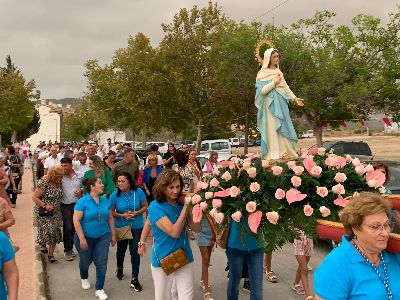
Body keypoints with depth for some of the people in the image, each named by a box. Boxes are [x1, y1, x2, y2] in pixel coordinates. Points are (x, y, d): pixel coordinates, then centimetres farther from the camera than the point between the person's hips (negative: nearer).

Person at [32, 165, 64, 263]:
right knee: (48, 230, -16)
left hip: (55, 213, 6)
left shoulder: (58, 182, 1)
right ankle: (42, 243, 18)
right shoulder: (44, 182, -19)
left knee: (55, 233, 4)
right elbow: (34, 197, -16)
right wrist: (45, 205, -21)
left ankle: (50, 254, 19)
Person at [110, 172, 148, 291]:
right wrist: (122, 215, -23)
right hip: (121, 227, 1)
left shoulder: (138, 192, -13)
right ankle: (119, 269, 51)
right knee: (121, 250, 21)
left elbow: (145, 206, -4)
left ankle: (135, 279, 10)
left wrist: (136, 213, -21)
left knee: (135, 252, -2)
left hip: (137, 227, -1)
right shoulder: (115, 195, -14)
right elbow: (111, 212, -7)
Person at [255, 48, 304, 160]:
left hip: (281, 103, 6)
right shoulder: (262, 74, -3)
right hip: (271, 104, -6)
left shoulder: (278, 72, 16)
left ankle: (285, 152, 9)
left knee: (283, 127, 5)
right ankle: (274, 154, -5)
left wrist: (294, 98, 13)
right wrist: (274, 82, -11)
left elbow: (285, 87, 20)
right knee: (272, 128, -7)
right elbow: (262, 90, -13)